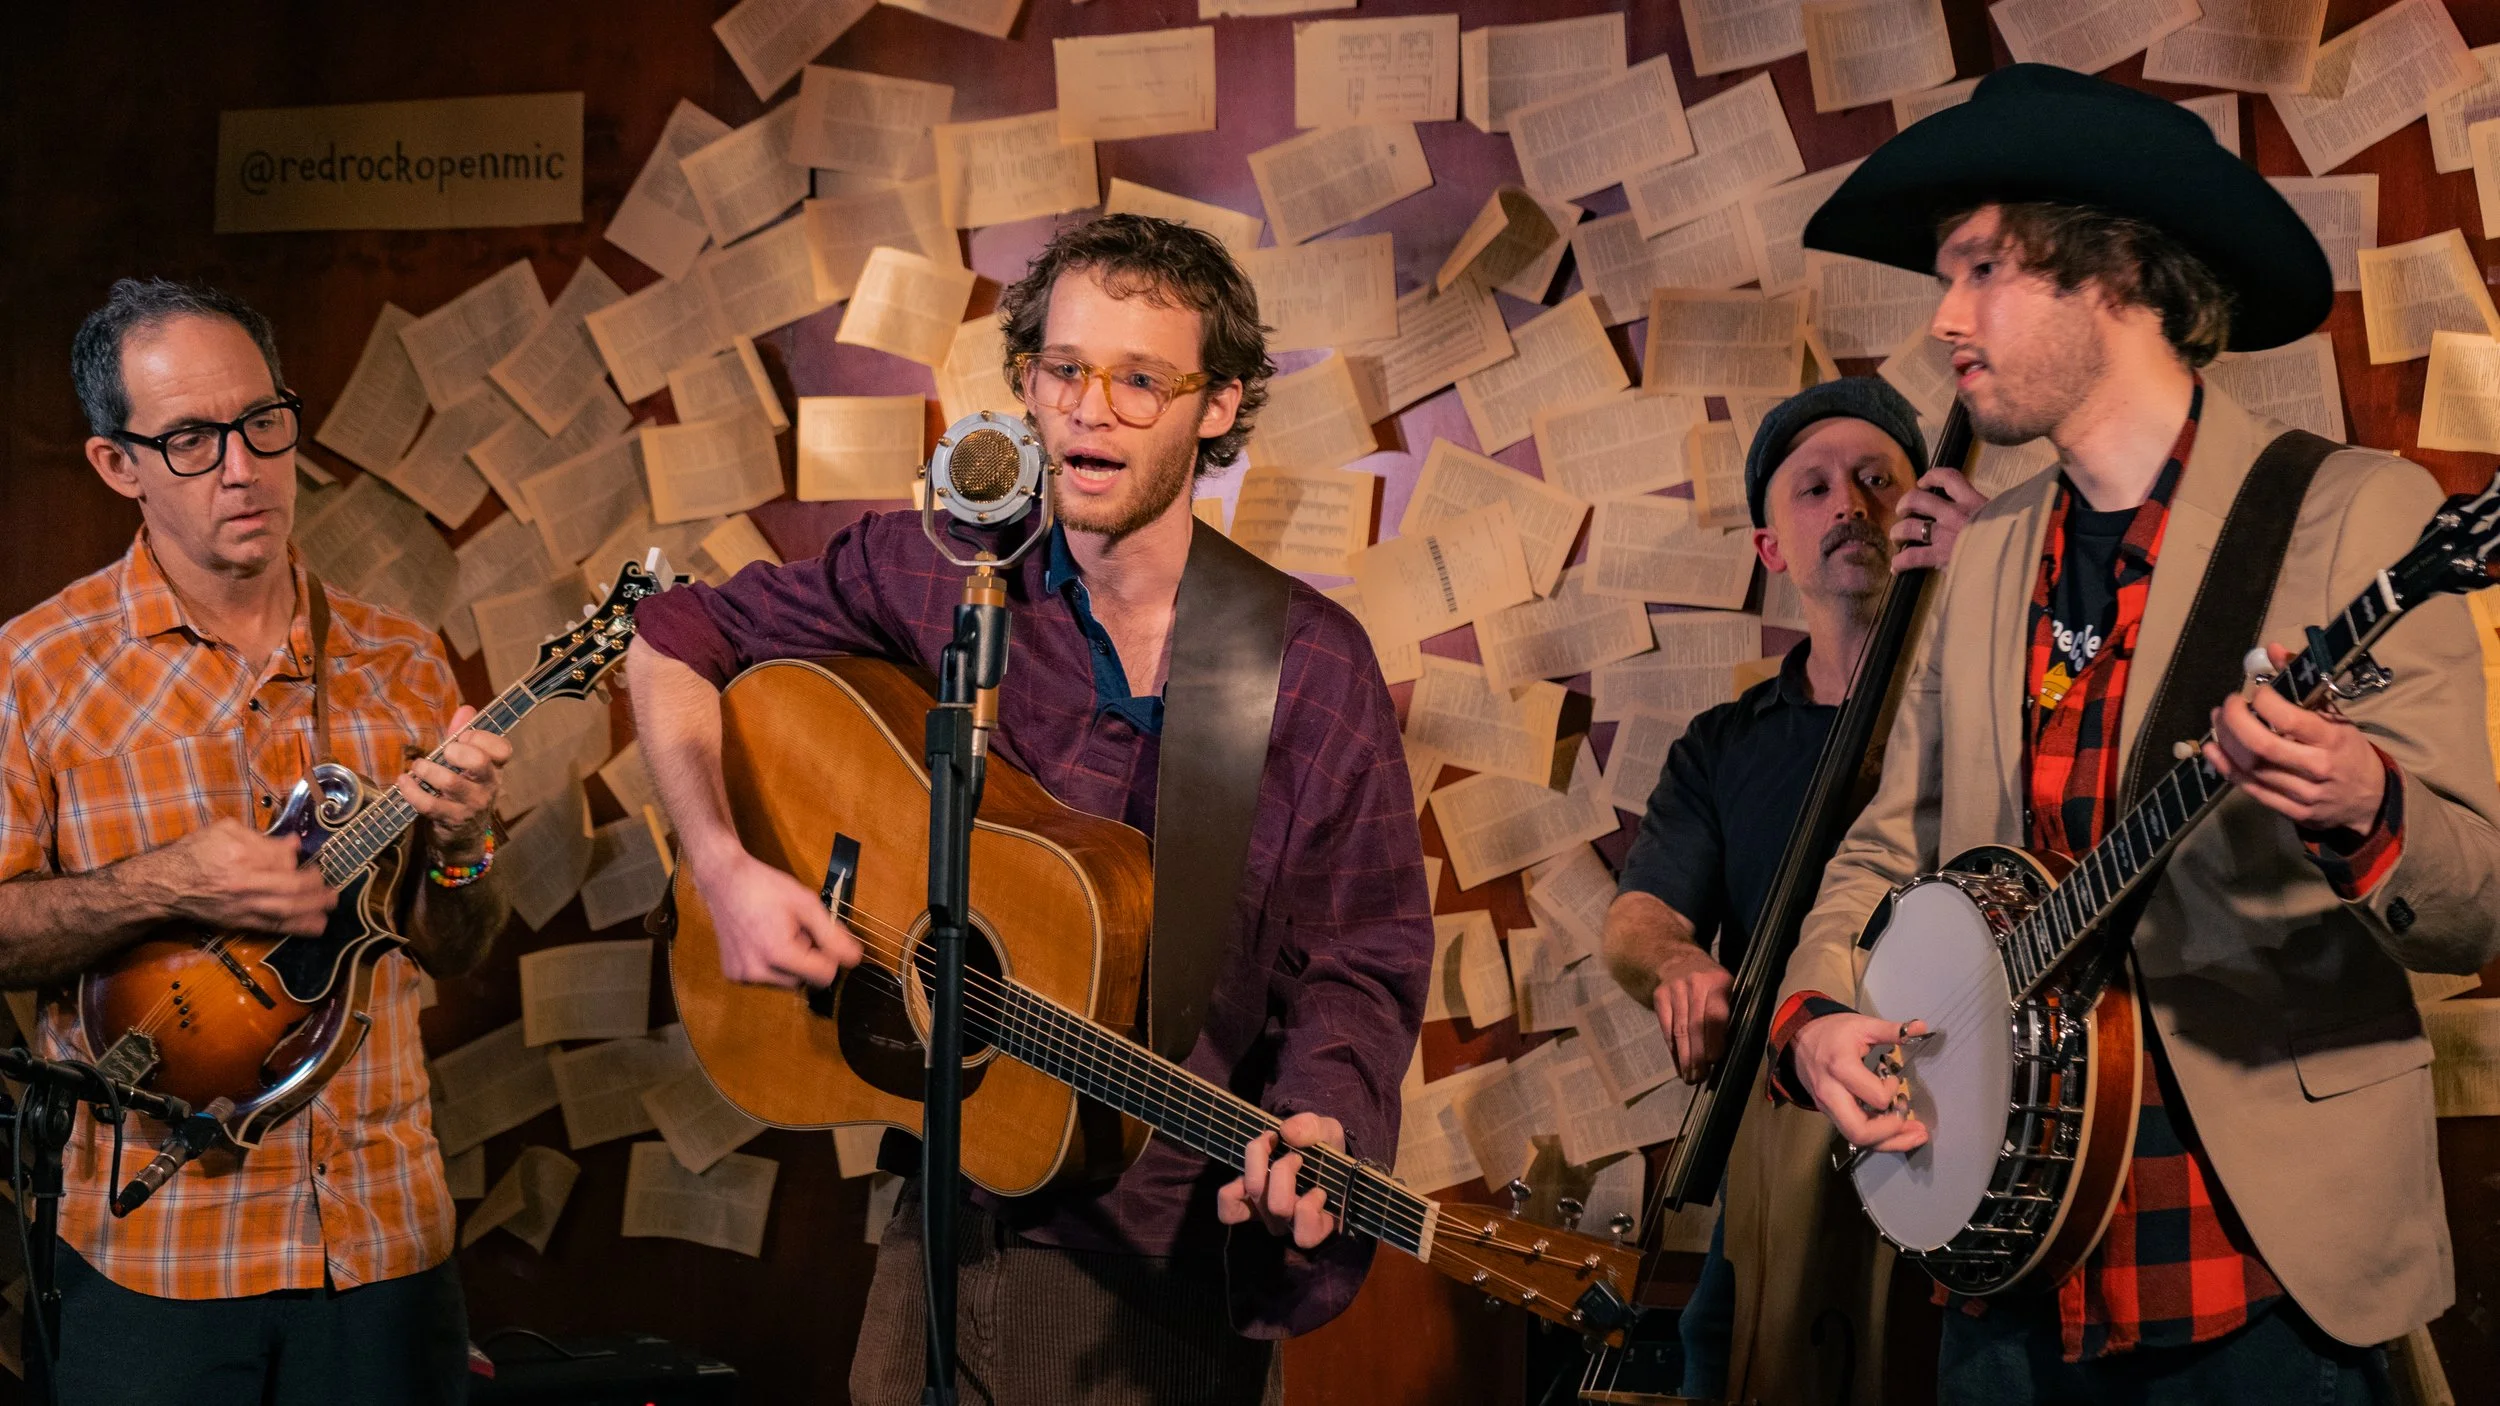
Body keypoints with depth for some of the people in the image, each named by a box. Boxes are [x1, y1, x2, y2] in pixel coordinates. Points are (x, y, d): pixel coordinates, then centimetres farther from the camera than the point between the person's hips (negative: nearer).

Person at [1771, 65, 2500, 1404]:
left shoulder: (2351, 515, -7)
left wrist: (2362, 809, -32)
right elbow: (1888, 850, 15)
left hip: (2265, 1265, -5)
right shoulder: (1987, 554, 9)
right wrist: (1815, 1017, -4)